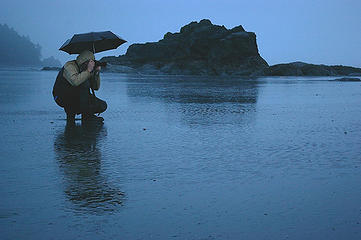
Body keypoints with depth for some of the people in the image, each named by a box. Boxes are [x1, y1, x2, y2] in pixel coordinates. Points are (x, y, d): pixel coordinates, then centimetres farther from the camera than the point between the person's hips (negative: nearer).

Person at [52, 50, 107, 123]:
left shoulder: (86, 70, 6)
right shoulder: (70, 66, -17)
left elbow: (96, 87, 3)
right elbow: (75, 81, -37)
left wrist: (96, 73, -12)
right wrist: (88, 71, -29)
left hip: (77, 98, 7)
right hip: (62, 97, -7)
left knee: (103, 105, -4)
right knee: (84, 84, -32)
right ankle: (86, 116, -23)